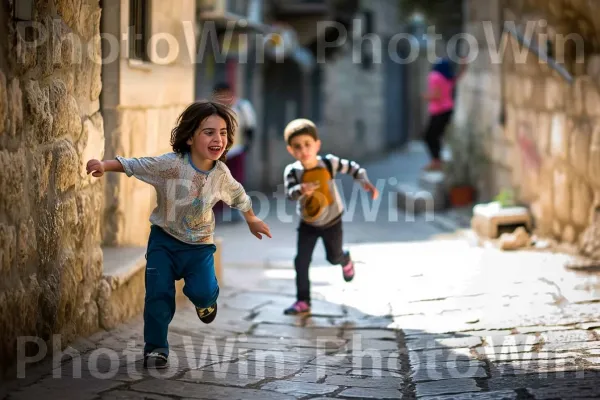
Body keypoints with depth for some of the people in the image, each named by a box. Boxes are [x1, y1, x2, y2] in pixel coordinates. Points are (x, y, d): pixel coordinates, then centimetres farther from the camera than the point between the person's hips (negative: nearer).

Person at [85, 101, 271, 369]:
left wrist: (252, 220, 29)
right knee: (159, 294, -9)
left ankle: (206, 300, 24)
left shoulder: (221, 174, -7)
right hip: (164, 239, -2)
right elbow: (134, 165, -24)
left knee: (201, 291, -15)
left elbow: (238, 196, 13)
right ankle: (155, 347, 9)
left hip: (199, 244, 2)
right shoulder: (170, 165, -20)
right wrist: (104, 165, -42)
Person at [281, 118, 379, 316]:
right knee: (301, 261, -5)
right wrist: (301, 190, -57)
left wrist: (366, 182, -19)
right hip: (308, 223, 0)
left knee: (334, 257, 16)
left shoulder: (329, 163, -21)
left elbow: (352, 168, -6)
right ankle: (303, 301, 7)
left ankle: (346, 261, 55)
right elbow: (289, 193, -36)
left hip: (331, 221, 0)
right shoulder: (292, 171, -21)